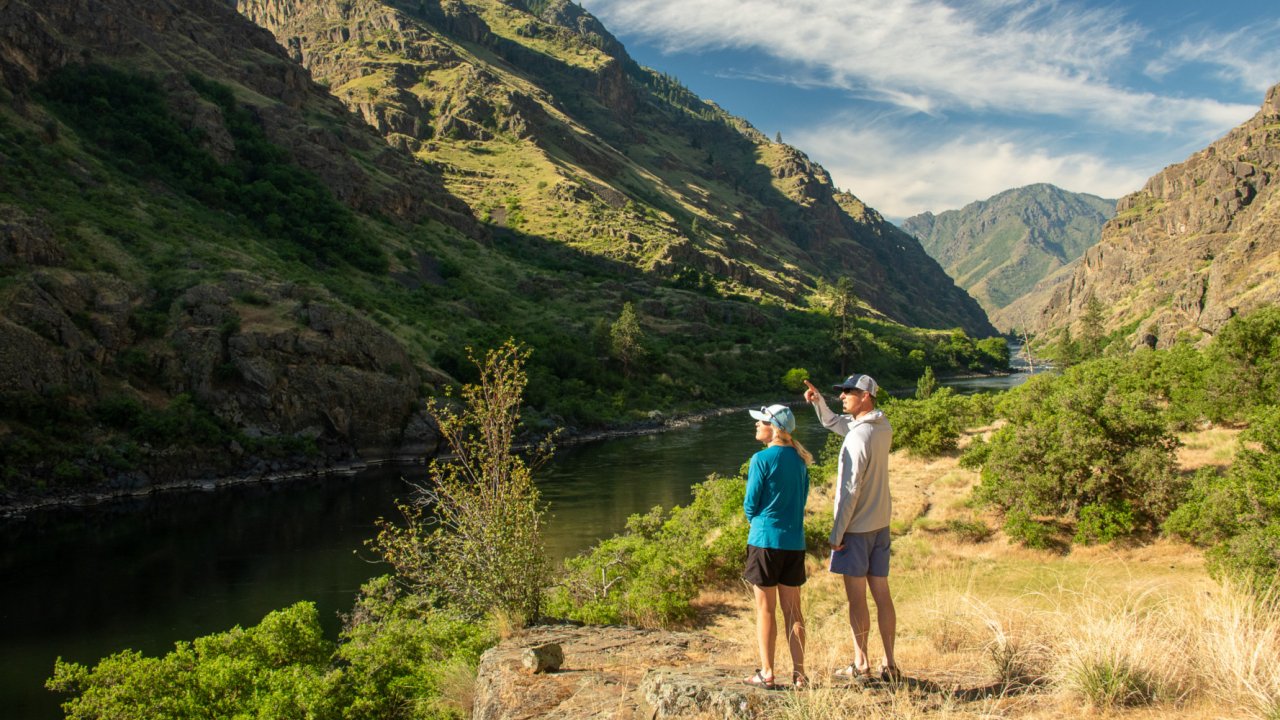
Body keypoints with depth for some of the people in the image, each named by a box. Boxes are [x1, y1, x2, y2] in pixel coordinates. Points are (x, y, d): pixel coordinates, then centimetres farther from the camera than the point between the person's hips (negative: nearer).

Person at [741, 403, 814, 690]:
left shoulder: (762, 459, -12)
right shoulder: (799, 459, 6)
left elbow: (750, 504, -7)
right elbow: (802, 498, 10)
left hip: (765, 540, -6)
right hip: (794, 540, 6)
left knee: (765, 609, 5)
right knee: (792, 609, 11)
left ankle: (767, 674, 10)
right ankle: (799, 674, 14)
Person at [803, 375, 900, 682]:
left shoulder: (858, 437, -20)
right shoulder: (883, 427, 6)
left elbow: (850, 490, -20)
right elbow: (834, 423, 20)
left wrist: (837, 532, -14)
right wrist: (818, 400, 5)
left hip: (856, 527, -8)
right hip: (880, 523, 8)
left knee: (856, 597, 2)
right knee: (881, 593, 10)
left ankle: (861, 665, 10)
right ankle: (890, 664, 15)